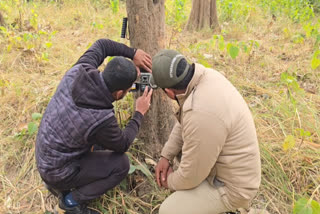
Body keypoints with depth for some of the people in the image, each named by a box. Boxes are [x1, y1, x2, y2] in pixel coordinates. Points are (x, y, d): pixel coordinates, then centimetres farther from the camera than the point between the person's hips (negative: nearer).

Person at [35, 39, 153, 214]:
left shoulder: (79, 71, -20)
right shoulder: (101, 119, -36)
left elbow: (101, 45, 0)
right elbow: (122, 145, -13)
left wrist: (133, 53, -8)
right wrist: (139, 113, -5)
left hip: (47, 155, 7)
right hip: (60, 171, -7)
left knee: (105, 140, 20)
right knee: (121, 164, -6)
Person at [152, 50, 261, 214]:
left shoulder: (201, 113, -37)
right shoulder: (206, 75, -10)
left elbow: (191, 175, -23)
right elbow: (183, 123, 6)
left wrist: (170, 181, -3)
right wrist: (166, 156, 2)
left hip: (232, 184, -8)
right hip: (231, 166, 8)